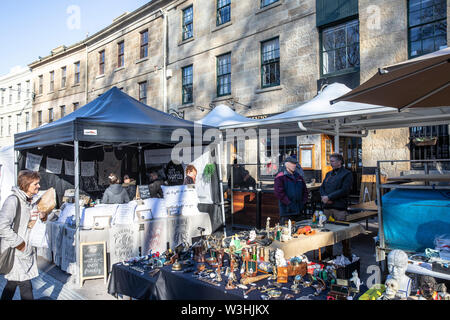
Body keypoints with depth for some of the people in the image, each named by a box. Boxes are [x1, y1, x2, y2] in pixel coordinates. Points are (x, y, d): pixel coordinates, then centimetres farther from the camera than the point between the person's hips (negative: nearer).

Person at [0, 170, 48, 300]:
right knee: (25, 286, -4)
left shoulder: (29, 201, 10)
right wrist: (18, 243, -19)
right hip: (14, 252, -9)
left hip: (26, 250, 9)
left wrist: (42, 217, 1)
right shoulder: (13, 200, -18)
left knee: (12, 283, 21)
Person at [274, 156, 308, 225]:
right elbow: (279, 192, -14)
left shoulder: (298, 177, 18)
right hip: (286, 210, -6)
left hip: (299, 210, 7)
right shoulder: (280, 177, -5)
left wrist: (303, 202, 8)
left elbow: (305, 190, 22)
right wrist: (289, 203, -17)